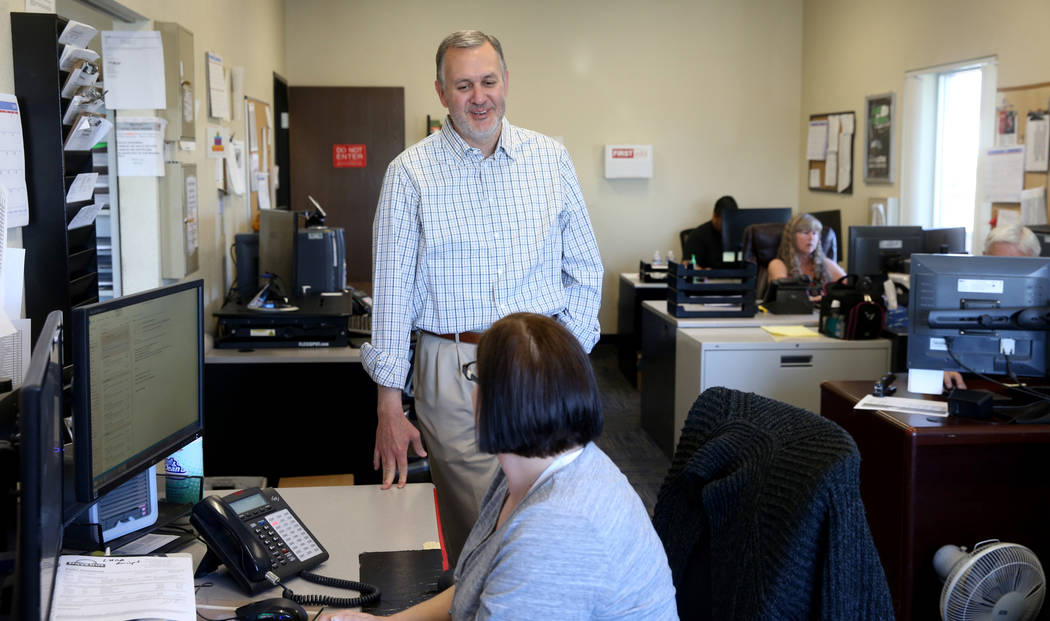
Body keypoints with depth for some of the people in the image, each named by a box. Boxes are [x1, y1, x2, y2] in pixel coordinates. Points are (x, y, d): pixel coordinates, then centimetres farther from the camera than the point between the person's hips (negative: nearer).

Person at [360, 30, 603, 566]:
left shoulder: (550, 158, 7)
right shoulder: (410, 173, 0)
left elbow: (585, 271, 12)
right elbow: (391, 291, 1)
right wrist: (389, 405, -2)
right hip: (454, 372, -2)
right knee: (475, 526, -1)